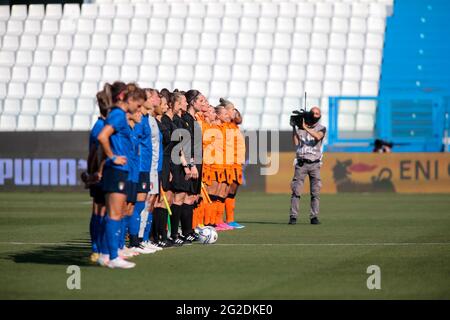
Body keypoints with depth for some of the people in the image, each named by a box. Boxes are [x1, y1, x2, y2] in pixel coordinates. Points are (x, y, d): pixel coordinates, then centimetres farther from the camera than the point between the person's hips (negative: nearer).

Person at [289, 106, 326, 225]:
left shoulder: (321, 128, 7)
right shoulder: (300, 126, 10)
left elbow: (317, 136, -16)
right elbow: (296, 142, 0)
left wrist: (305, 127, -19)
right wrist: (294, 127, -4)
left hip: (315, 163, 0)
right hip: (301, 163, 0)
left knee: (315, 192, -3)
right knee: (296, 191, -6)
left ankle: (314, 217, 1)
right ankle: (293, 216, -7)